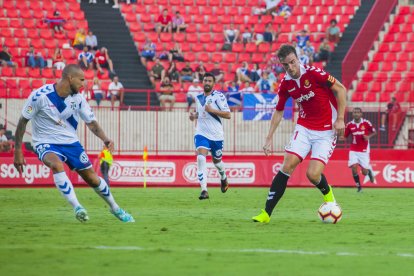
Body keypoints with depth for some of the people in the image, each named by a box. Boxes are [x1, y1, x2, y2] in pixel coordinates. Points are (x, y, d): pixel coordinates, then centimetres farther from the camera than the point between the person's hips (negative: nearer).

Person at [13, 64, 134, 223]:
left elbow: (91, 122, 2)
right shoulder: (40, 95, -19)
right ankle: (77, 208, -35)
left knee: (92, 178, 6)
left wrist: (105, 139, -17)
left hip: (71, 142, 4)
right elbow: (23, 121, -10)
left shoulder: (78, 99, -5)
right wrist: (18, 151, -11)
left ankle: (115, 209, 30)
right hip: (46, 143, -4)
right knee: (57, 165, -37)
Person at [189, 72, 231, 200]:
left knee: (216, 161, 16)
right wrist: (194, 115, 5)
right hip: (201, 133, 3)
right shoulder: (198, 98, 10)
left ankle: (223, 178, 51)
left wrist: (212, 110, -22)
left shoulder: (218, 96, -7)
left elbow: (228, 114, -12)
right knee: (200, 158, -20)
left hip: (216, 135, -2)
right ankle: (204, 190, -25)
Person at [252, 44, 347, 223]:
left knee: (313, 174, -15)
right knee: (287, 166, -12)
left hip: (326, 131, -4)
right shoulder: (285, 84, 0)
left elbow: (340, 89, -10)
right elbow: (278, 111, 13)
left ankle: (327, 193, 22)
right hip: (304, 127, 4)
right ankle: (266, 213, -9)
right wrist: (269, 138, 8)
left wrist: (340, 119, -15)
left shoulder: (314, 73, -17)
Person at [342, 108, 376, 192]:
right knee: (354, 167, -17)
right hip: (353, 150, 1)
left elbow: (374, 132, 6)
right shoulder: (349, 125, -1)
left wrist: (368, 136, -13)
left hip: (364, 150, -1)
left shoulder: (366, 123, -5)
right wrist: (342, 137, -15)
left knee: (364, 172, -2)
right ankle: (359, 186, 2)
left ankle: (369, 171, 37)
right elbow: (345, 136, 8)